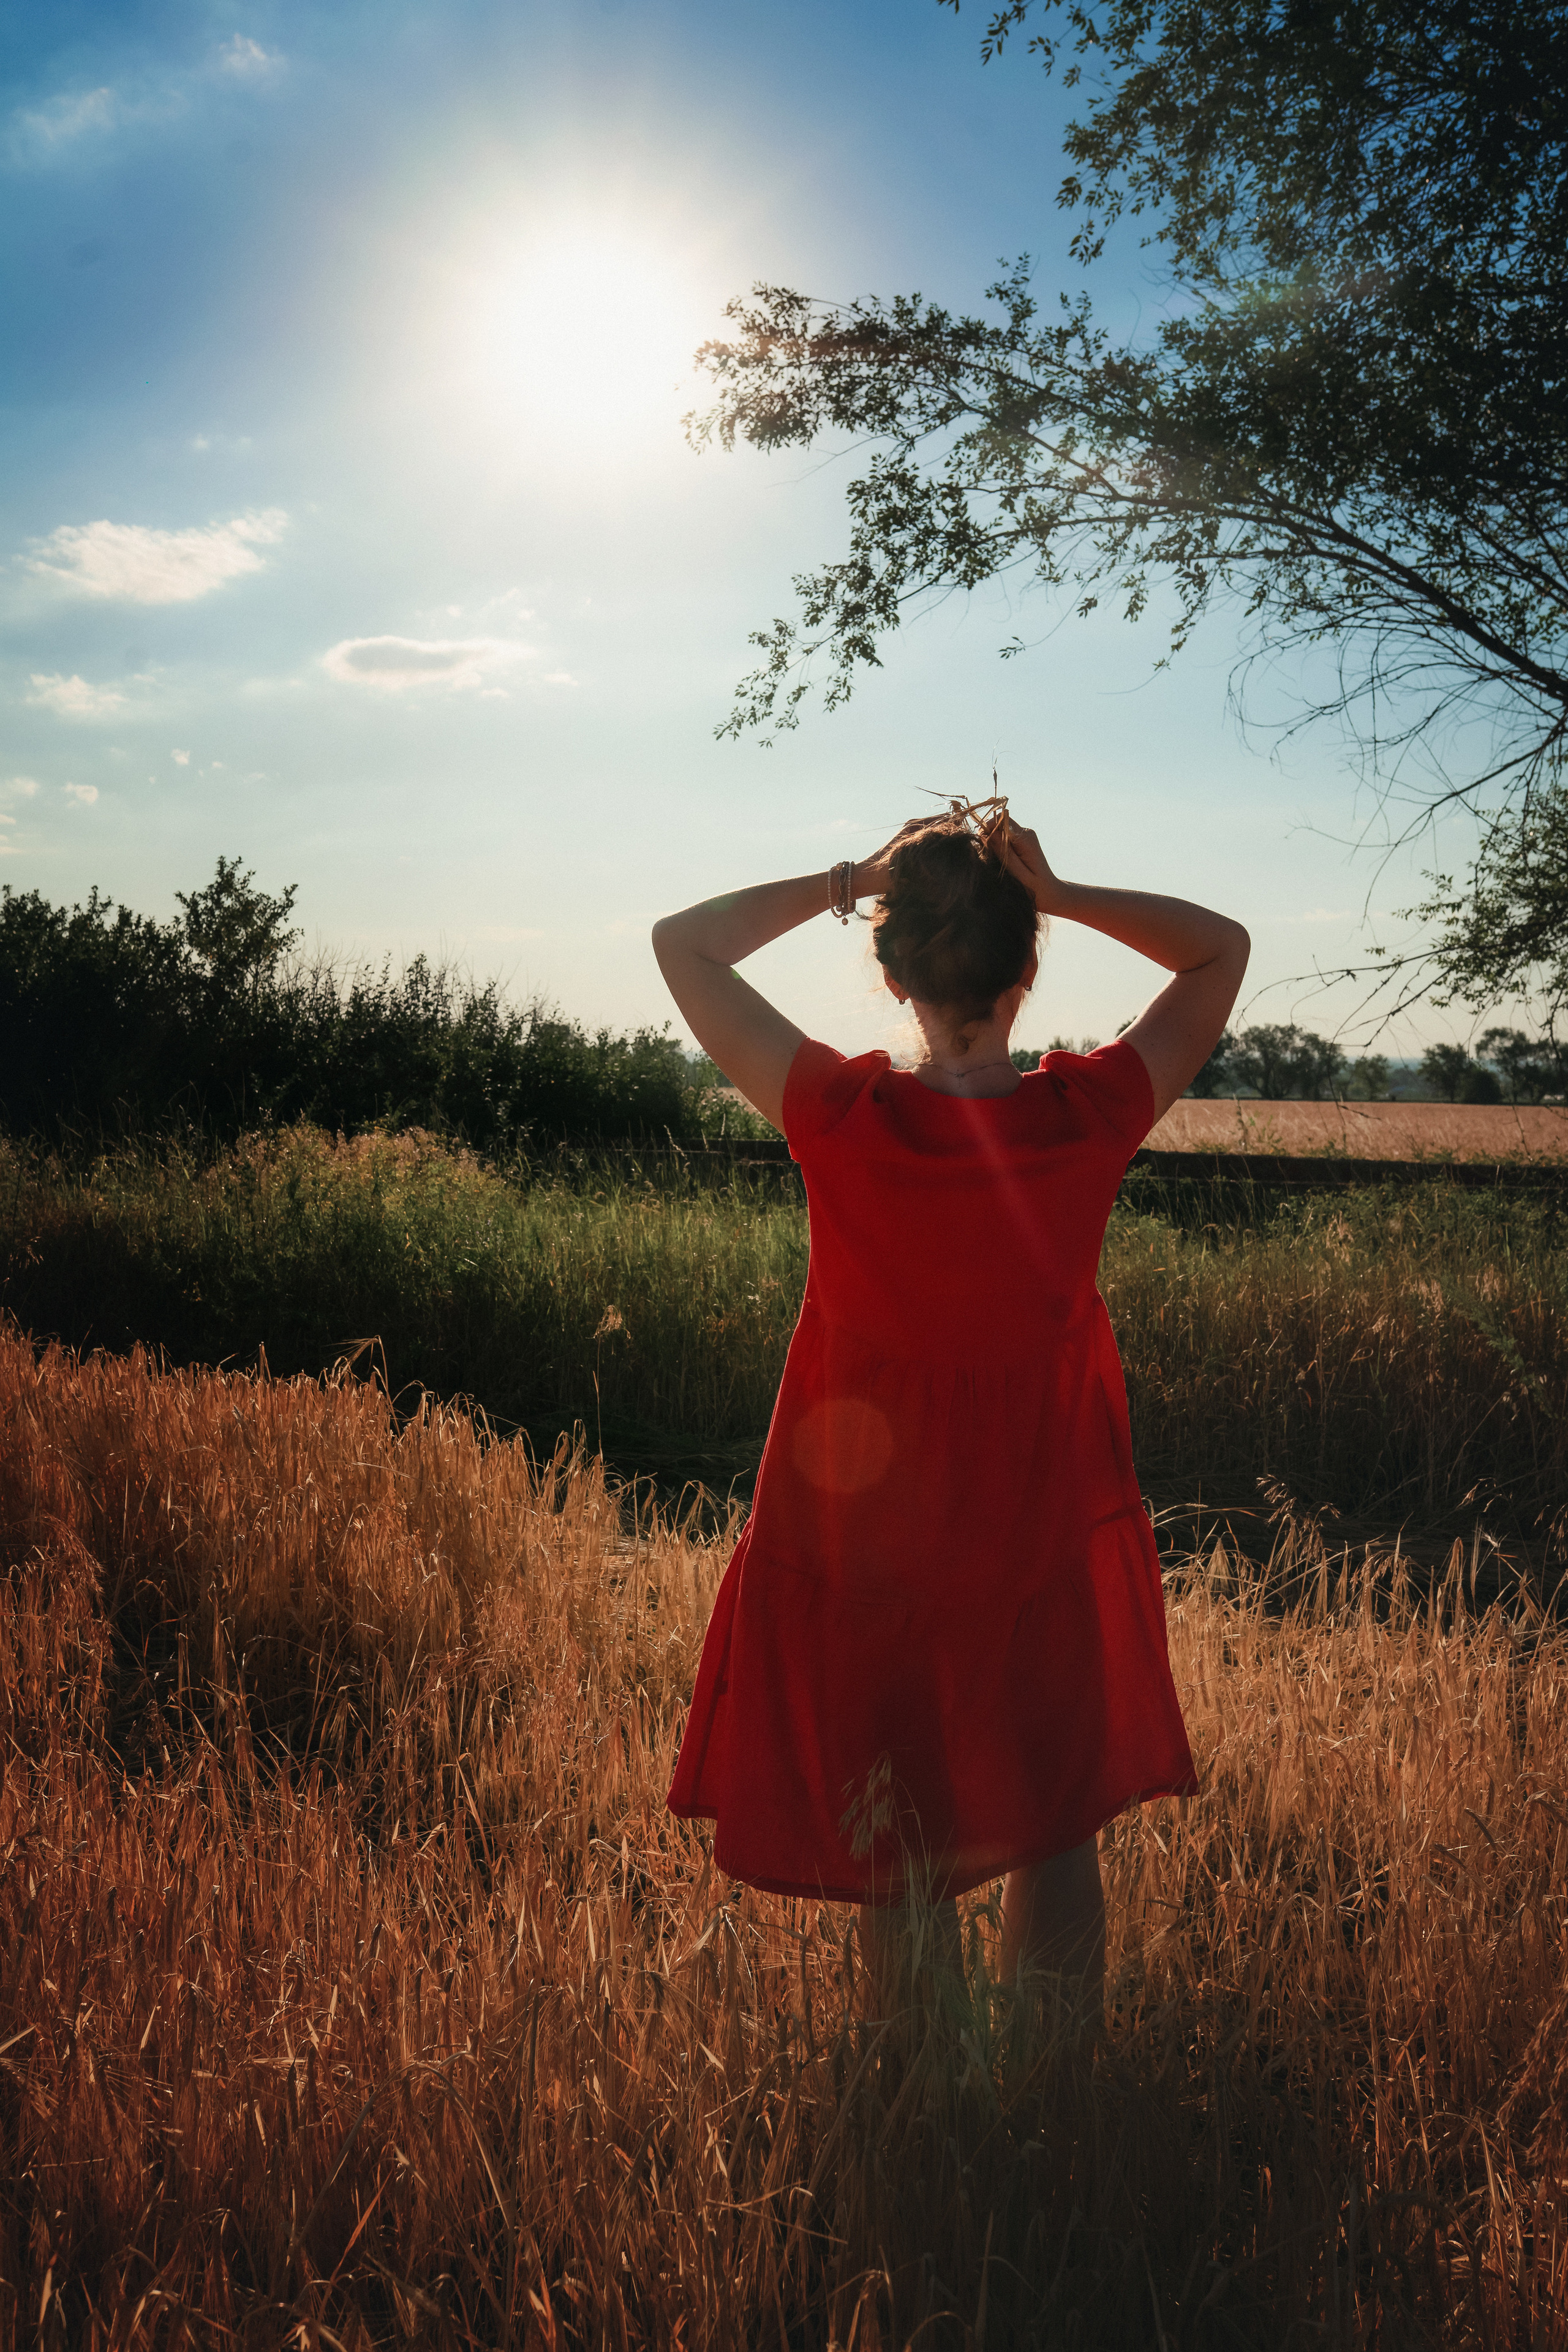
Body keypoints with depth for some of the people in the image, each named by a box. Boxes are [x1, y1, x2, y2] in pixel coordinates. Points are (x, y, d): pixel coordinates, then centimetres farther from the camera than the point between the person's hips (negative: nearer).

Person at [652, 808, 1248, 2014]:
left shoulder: (844, 1119, -21)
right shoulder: (1092, 1115, -17)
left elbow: (682, 943, -9)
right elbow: (1223, 950, 0)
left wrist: (843, 881, -10)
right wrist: (1061, 896, -12)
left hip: (871, 1540, -1)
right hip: (1053, 1543, 1)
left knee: (903, 1868, 17)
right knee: (1058, 1845, 18)